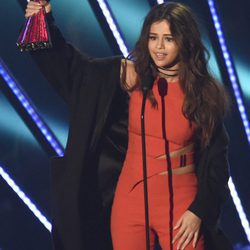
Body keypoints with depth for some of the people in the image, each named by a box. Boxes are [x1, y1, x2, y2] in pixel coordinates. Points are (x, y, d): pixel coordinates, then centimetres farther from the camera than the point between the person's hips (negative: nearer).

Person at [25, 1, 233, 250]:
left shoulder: (206, 93, -3)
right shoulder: (131, 76, -1)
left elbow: (215, 159, 1)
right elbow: (72, 66, 10)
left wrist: (199, 211, -5)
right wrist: (45, 24, 0)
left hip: (180, 205, -2)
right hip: (130, 201, 2)